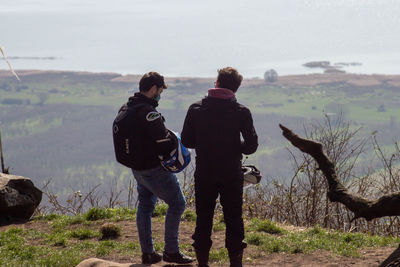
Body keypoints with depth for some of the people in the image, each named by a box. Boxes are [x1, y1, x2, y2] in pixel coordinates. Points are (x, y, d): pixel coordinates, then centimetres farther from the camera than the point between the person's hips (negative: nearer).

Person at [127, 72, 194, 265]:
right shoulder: (148, 112, -23)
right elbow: (163, 142, -23)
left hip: (137, 167, 9)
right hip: (154, 168, -9)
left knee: (145, 206, 18)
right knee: (177, 204, 1)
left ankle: (147, 253, 23)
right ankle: (171, 251, 3)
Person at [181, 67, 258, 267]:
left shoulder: (196, 109, -4)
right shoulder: (241, 112, -8)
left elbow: (186, 141, 0)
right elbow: (251, 145, -7)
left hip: (204, 174, 1)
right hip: (232, 175, -1)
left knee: (203, 219, 10)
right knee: (233, 220, 8)